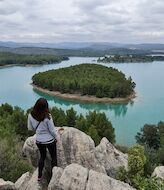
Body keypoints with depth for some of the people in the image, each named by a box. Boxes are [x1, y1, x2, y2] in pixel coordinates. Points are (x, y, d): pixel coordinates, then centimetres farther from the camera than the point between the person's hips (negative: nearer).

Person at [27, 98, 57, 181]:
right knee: (53, 157, 21)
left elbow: (30, 128, -1)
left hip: (39, 141, 4)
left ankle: (39, 176, 38)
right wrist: (56, 137, 2)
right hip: (50, 141, -4)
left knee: (42, 156, 28)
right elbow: (52, 130, -17)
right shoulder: (47, 117, -28)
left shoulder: (31, 115, -17)